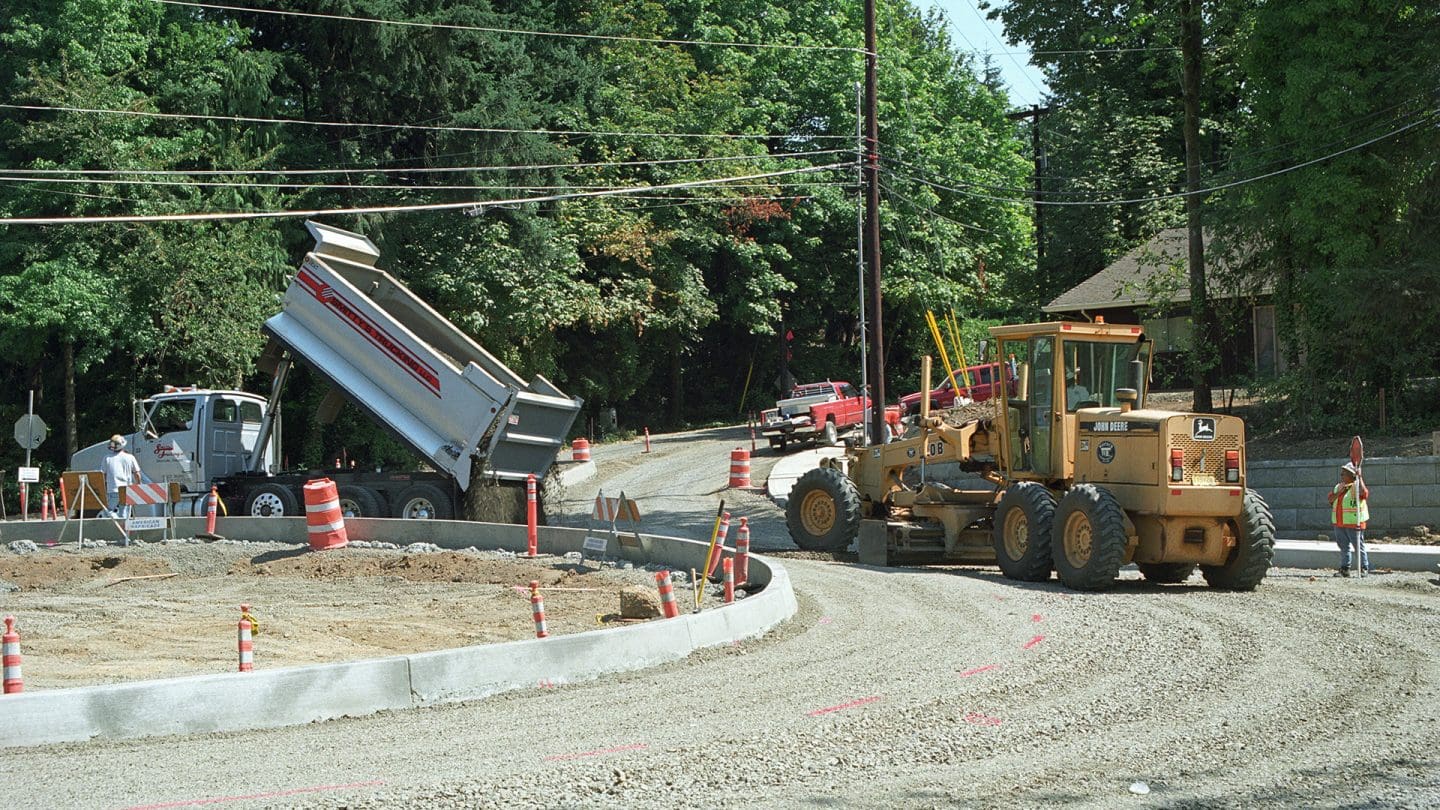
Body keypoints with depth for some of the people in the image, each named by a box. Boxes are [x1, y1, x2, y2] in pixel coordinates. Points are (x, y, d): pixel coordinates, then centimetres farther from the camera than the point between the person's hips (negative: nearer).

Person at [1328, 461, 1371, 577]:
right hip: (1339, 524, 7)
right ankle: (1345, 568, 18)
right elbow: (1330, 499, 11)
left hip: (1353, 523, -7)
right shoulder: (1338, 487, 18)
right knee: (1344, 547, 12)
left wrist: (1359, 478, -25)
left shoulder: (1357, 486, -5)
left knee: (1359, 546, -5)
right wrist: (1339, 492, -6)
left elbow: (1364, 493, -26)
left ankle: (1364, 568, -1)